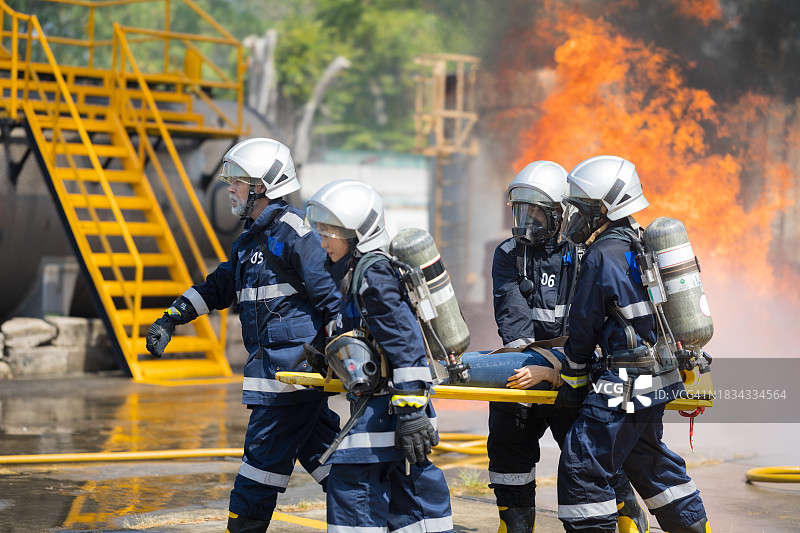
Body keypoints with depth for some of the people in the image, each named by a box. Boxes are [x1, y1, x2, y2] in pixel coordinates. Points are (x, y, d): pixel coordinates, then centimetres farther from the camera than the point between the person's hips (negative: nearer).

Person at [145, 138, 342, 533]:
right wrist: (170, 319, 18)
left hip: (294, 363, -9)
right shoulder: (250, 238, 18)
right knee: (316, 447, 11)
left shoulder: (293, 230, -12)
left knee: (265, 451, -3)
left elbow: (331, 291, -15)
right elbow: (219, 286, 25)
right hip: (274, 363, 9)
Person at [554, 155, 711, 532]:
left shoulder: (602, 256, -15)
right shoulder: (643, 246, 13)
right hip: (657, 377, 10)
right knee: (648, 459, 24)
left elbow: (584, 327, -10)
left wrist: (572, 382, 0)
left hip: (626, 384, -10)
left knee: (581, 466, -7)